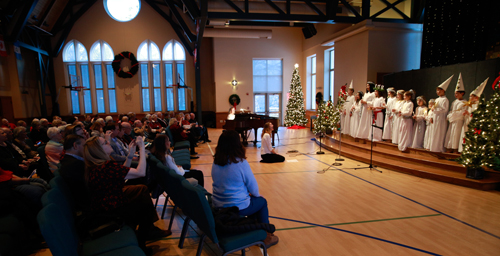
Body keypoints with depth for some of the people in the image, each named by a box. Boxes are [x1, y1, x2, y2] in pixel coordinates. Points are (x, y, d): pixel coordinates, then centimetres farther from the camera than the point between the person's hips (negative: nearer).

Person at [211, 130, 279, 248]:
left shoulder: (216, 162, -2)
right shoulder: (241, 162, -22)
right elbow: (253, 186, -12)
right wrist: (257, 194, 12)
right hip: (237, 207, -6)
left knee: (253, 199, 28)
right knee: (262, 202, 19)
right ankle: (265, 237, 29)